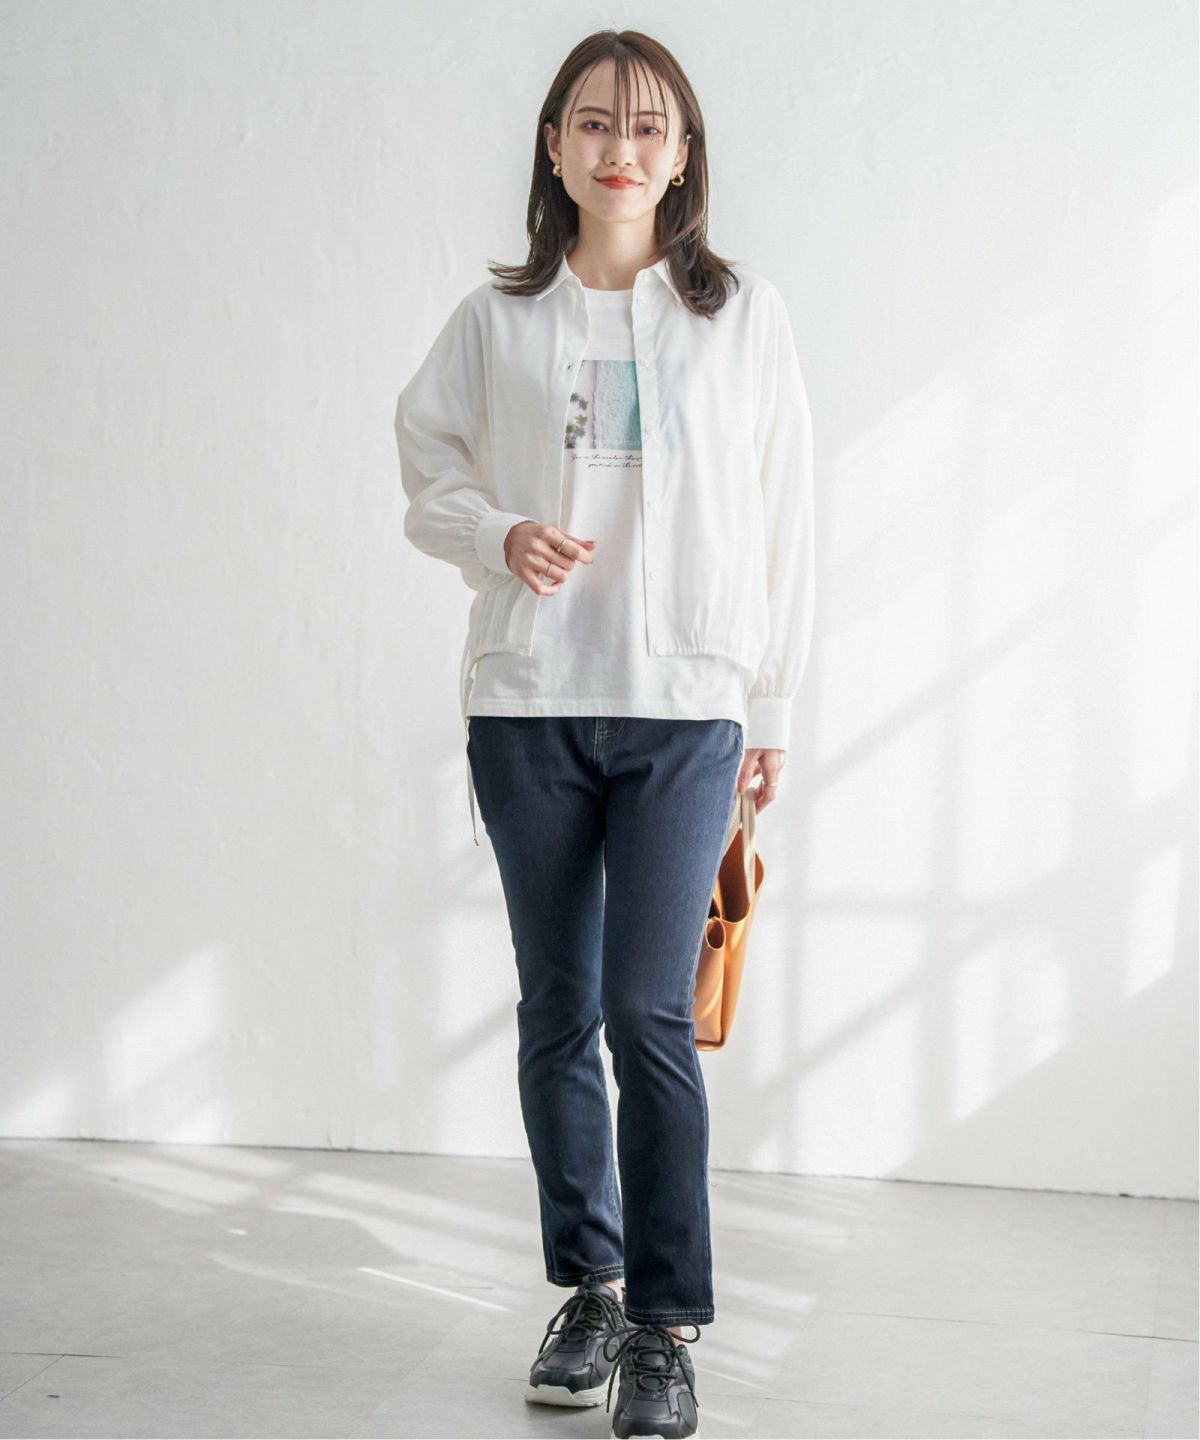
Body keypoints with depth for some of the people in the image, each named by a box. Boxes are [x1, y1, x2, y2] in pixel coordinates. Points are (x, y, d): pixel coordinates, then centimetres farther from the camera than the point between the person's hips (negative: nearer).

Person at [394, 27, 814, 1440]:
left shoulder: (744, 314, 4)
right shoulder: (496, 319, 5)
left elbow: (781, 522, 6)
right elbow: (428, 475, 11)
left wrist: (773, 709, 6)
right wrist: (499, 535, -11)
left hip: (685, 705, -2)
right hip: (528, 702, 2)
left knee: (648, 1012, -8)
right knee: (556, 1011, 8)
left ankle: (668, 1326, 4)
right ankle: (590, 1285, 24)